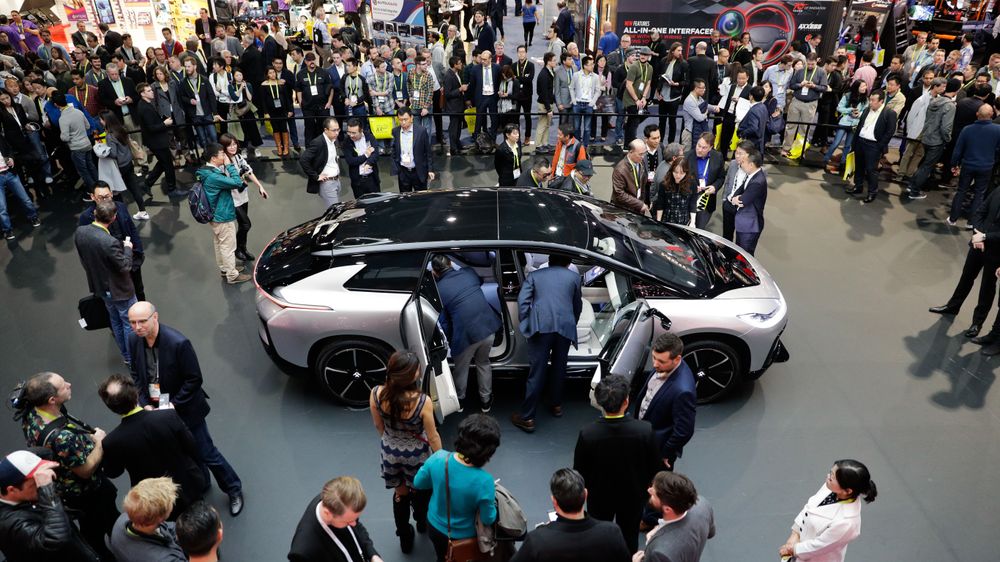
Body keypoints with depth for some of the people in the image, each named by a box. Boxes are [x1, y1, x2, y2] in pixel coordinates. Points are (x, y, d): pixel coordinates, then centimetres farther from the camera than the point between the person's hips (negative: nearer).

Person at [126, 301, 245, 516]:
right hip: (156, 409, 5)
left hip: (184, 408, -5)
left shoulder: (179, 343, -28)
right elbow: (136, 374, 4)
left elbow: (194, 379, -20)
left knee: (206, 453, 6)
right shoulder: (134, 340, -9)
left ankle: (233, 489, 27)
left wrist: (173, 405, -21)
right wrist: (145, 404, -7)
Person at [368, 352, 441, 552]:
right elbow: (433, 437, -18)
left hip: (391, 452, 2)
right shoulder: (423, 402, -34)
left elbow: (379, 427, -4)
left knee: (400, 494, 28)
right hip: (417, 454, -2)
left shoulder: (376, 394, -24)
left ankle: (405, 539, 47)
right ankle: (422, 522, 58)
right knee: (420, 491, 29)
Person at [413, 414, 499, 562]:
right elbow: (488, 519, -20)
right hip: (464, 536, -2)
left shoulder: (438, 457, -28)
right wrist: (492, 500, -2)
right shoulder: (484, 481, -37)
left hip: (435, 526, 3)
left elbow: (418, 483, -9)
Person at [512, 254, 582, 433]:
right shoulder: (574, 277, 19)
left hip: (540, 327, -1)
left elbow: (522, 300, 4)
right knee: (559, 368, 20)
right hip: (565, 327, 2)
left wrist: (525, 324, 11)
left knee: (537, 372, -2)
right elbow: (577, 306, 24)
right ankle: (556, 405, 36)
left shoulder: (534, 275, 16)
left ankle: (527, 417, 1)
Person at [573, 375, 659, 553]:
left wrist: (583, 491, 6)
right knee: (629, 539, 26)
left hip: (599, 497, 0)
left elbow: (580, 471, -15)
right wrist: (644, 486, 7)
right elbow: (655, 467, -13)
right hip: (633, 496, 0)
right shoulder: (645, 430, -28)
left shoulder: (587, 433, -30)